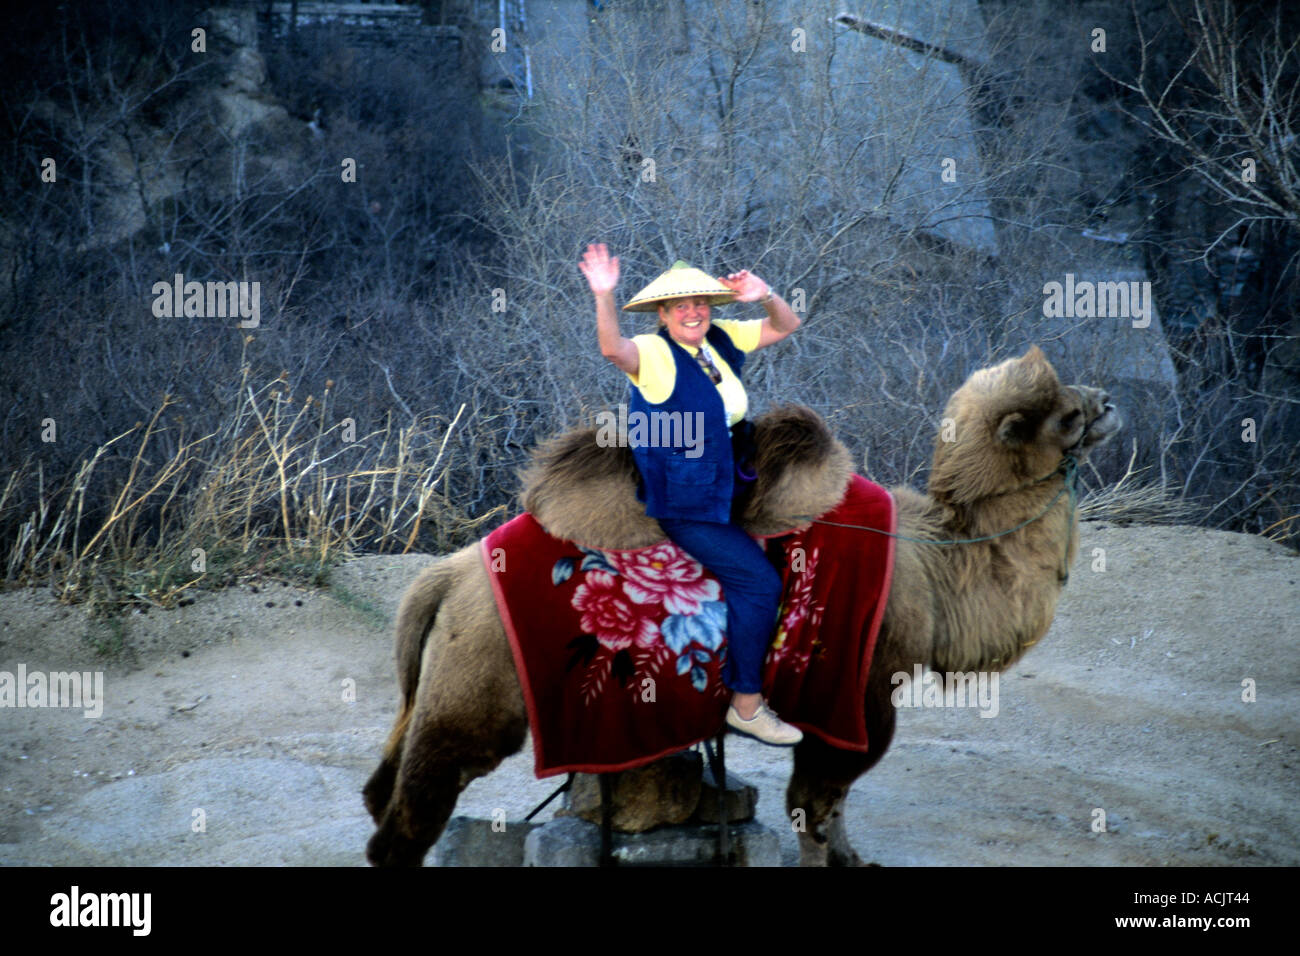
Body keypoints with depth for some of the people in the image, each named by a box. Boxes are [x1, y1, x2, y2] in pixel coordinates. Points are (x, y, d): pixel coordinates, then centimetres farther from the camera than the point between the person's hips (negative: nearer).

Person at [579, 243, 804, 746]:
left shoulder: (721, 340, 8)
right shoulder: (654, 354, -12)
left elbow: (785, 326, 11)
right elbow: (612, 349, -32)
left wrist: (765, 296, -11)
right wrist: (603, 296, -48)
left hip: (726, 489, 8)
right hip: (683, 504, -8)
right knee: (758, 581, -14)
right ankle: (746, 705, -7)